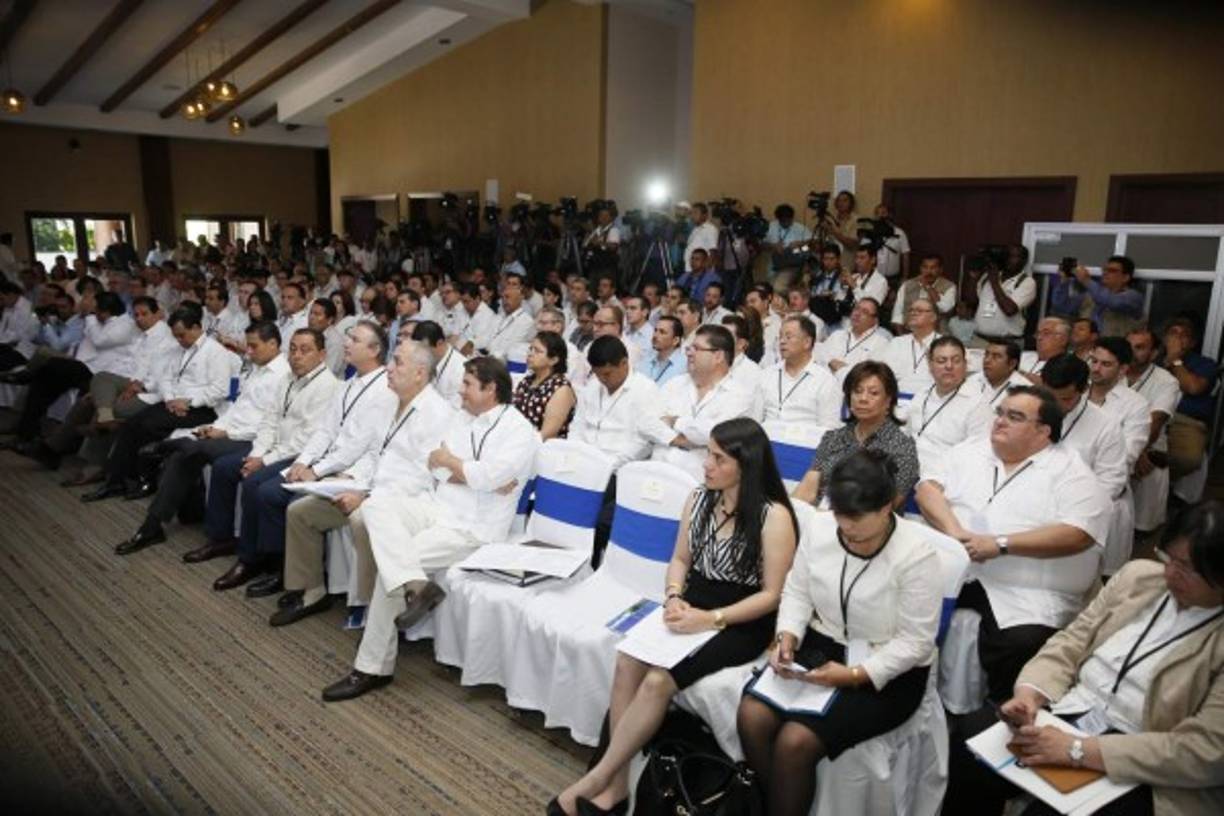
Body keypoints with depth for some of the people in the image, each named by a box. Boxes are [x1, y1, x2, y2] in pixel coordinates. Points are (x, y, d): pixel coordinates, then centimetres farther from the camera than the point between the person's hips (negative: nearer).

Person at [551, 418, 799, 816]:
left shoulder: (774, 516, -14)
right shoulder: (699, 498, 5)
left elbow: (773, 595, -13)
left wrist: (712, 619, -22)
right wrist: (674, 598, -8)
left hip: (741, 624, -5)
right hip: (692, 606, 6)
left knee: (659, 679, -26)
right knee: (628, 662, -21)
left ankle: (597, 781, -11)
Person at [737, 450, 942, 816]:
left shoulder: (917, 554, -19)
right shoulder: (818, 529, -6)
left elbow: (915, 642, -16)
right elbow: (796, 592, 4)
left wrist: (855, 675, -24)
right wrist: (787, 638, -14)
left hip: (888, 672, -5)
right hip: (820, 645, 5)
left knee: (795, 741, -23)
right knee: (752, 715, -18)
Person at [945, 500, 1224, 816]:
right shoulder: (1139, 575, 5)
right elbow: (1069, 643, 7)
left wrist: (1078, 750, -22)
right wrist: (1029, 693, -13)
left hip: (1137, 768, -5)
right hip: (1068, 713, 5)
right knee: (963, 755, -13)